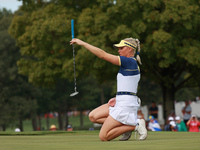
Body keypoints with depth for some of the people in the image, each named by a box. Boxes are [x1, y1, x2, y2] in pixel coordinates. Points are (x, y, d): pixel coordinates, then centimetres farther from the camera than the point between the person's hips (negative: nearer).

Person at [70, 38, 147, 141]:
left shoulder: (129, 61, -14)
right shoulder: (133, 63, 15)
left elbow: (102, 55, -15)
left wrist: (82, 43, -11)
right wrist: (117, 99, 7)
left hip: (125, 105, -10)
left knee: (103, 137, -7)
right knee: (93, 116, 10)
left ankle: (135, 126, -7)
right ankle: (126, 125, 6)